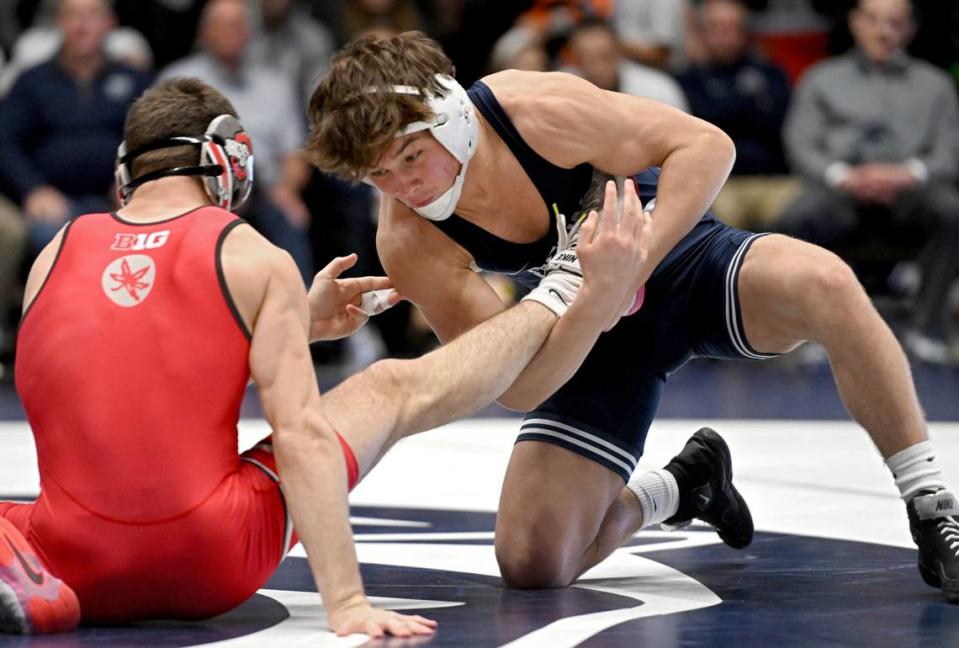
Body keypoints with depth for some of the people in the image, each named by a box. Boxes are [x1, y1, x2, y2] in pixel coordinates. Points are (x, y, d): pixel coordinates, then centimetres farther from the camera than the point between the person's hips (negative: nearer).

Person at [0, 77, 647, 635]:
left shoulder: (55, 256, 11)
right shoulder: (259, 262, 0)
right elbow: (301, 436, -10)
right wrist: (347, 604, -13)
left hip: (77, 571, 2)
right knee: (396, 388, 16)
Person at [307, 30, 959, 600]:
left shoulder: (539, 109, -29)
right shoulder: (408, 244, -22)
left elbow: (706, 144, -22)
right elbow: (517, 387, -24)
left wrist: (633, 262, -34)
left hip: (680, 257, -2)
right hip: (594, 336, 3)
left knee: (821, 281, -37)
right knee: (531, 565, -10)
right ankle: (682, 486, 22)